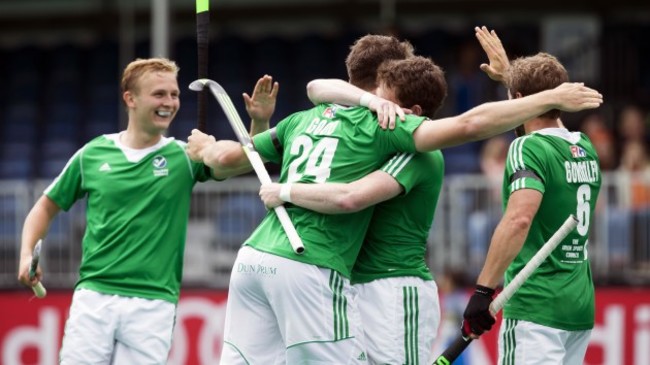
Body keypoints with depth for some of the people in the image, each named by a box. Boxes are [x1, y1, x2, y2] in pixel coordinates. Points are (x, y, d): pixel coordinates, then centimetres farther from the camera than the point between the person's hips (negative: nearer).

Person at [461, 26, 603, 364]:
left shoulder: (527, 148, -10)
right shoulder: (586, 148, 13)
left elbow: (519, 219, -26)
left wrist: (483, 290, -27)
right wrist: (509, 76, 49)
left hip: (536, 307, -8)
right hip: (581, 306, 8)